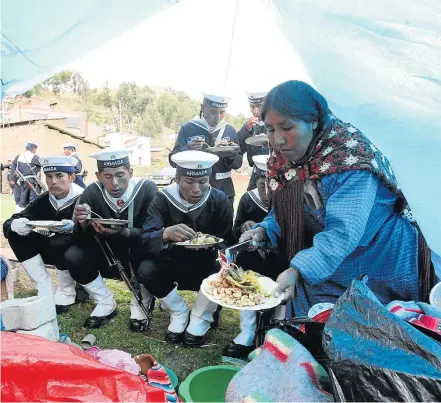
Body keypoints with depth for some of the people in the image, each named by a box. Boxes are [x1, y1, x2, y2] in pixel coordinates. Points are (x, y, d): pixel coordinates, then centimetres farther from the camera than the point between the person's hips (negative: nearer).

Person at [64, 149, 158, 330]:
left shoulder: (147, 189, -20)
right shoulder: (92, 192, -13)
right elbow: (81, 241, -14)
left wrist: (125, 232, -41)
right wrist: (83, 224, -37)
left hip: (138, 259, -2)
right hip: (108, 258, 3)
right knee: (73, 256, -21)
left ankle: (140, 304, -5)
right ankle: (106, 303, 4)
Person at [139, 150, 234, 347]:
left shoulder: (220, 200, -14)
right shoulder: (162, 199, -15)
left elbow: (227, 243, -12)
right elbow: (146, 240, -26)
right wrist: (167, 233, -49)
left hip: (206, 266, 0)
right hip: (173, 265, 1)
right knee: (146, 270, -26)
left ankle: (200, 318, -2)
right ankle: (179, 313, 1)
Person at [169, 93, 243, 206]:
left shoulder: (230, 130, 3)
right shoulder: (187, 128, -4)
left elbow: (238, 163, 5)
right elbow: (173, 160, -6)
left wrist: (230, 155, -17)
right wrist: (187, 149, -25)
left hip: (224, 193, 2)